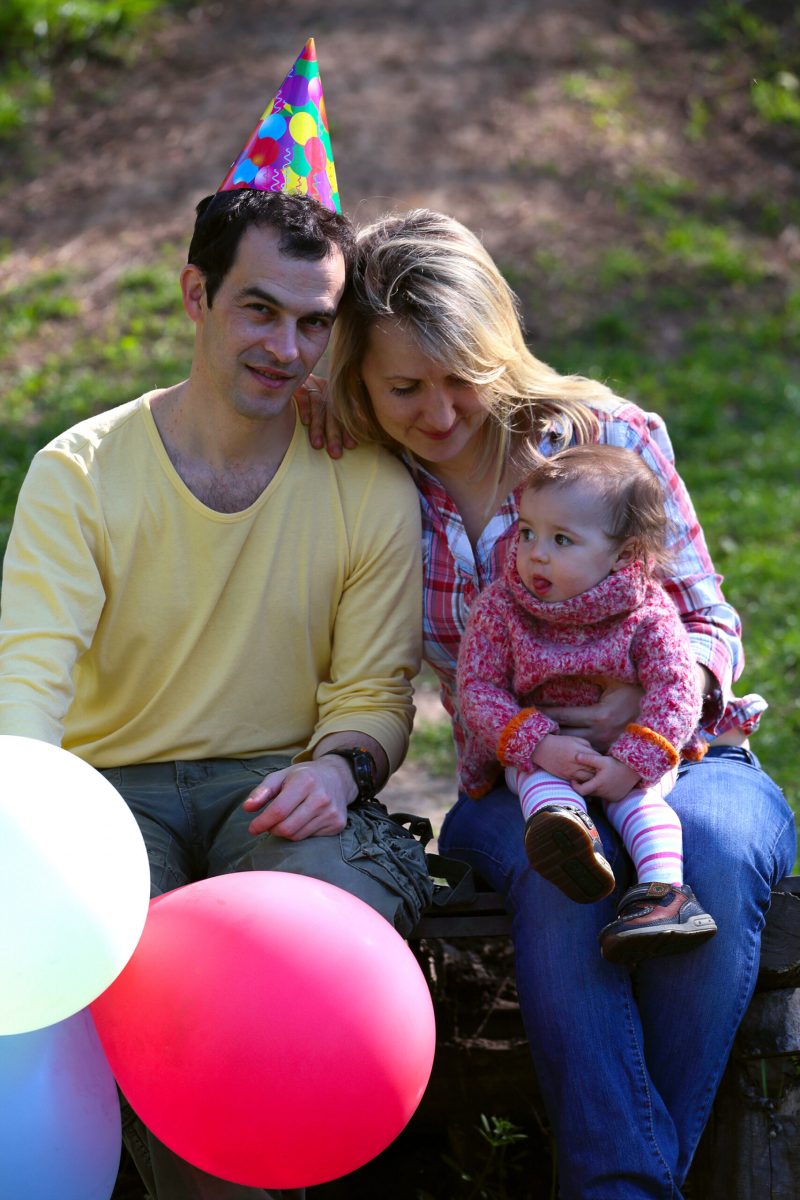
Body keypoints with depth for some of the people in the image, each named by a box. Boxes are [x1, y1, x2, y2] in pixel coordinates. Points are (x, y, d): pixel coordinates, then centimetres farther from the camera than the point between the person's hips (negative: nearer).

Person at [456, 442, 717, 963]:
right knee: (537, 780, -32)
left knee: (638, 797, -30)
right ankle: (561, 824, -63)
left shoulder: (648, 610, -11)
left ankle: (663, 890, -46)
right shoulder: (499, 607, -7)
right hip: (536, 750, 0)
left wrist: (632, 764, -28)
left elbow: (675, 690, -16)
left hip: (635, 750, 0)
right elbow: (478, 689, -10)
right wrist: (538, 744, -26)